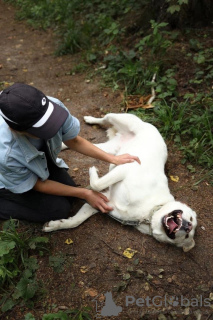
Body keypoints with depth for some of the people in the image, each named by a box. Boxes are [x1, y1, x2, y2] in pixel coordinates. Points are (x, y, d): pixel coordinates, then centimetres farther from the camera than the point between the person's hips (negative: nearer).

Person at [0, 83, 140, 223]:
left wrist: (113, 159, -17)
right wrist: (85, 193, -18)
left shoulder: (53, 106, -35)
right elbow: (37, 184, -23)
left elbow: (73, 140, -12)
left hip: (42, 159, 5)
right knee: (60, 209, -11)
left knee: (70, 198, 2)